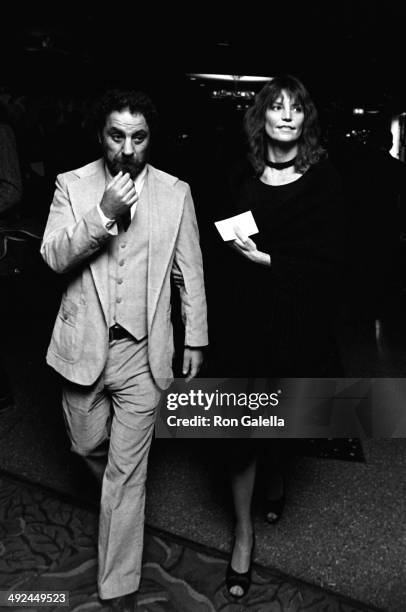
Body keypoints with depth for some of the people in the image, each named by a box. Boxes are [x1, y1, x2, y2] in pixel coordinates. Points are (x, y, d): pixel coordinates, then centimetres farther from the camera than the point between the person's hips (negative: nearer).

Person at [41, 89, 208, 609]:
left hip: (142, 351, -1)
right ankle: (117, 495, 55)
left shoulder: (176, 192, -1)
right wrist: (103, 213, -23)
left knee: (128, 472, 3)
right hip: (83, 346, 2)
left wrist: (196, 338, 6)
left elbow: (190, 271, 5)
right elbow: (53, 257, -11)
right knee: (88, 445, 19)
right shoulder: (72, 185, 0)